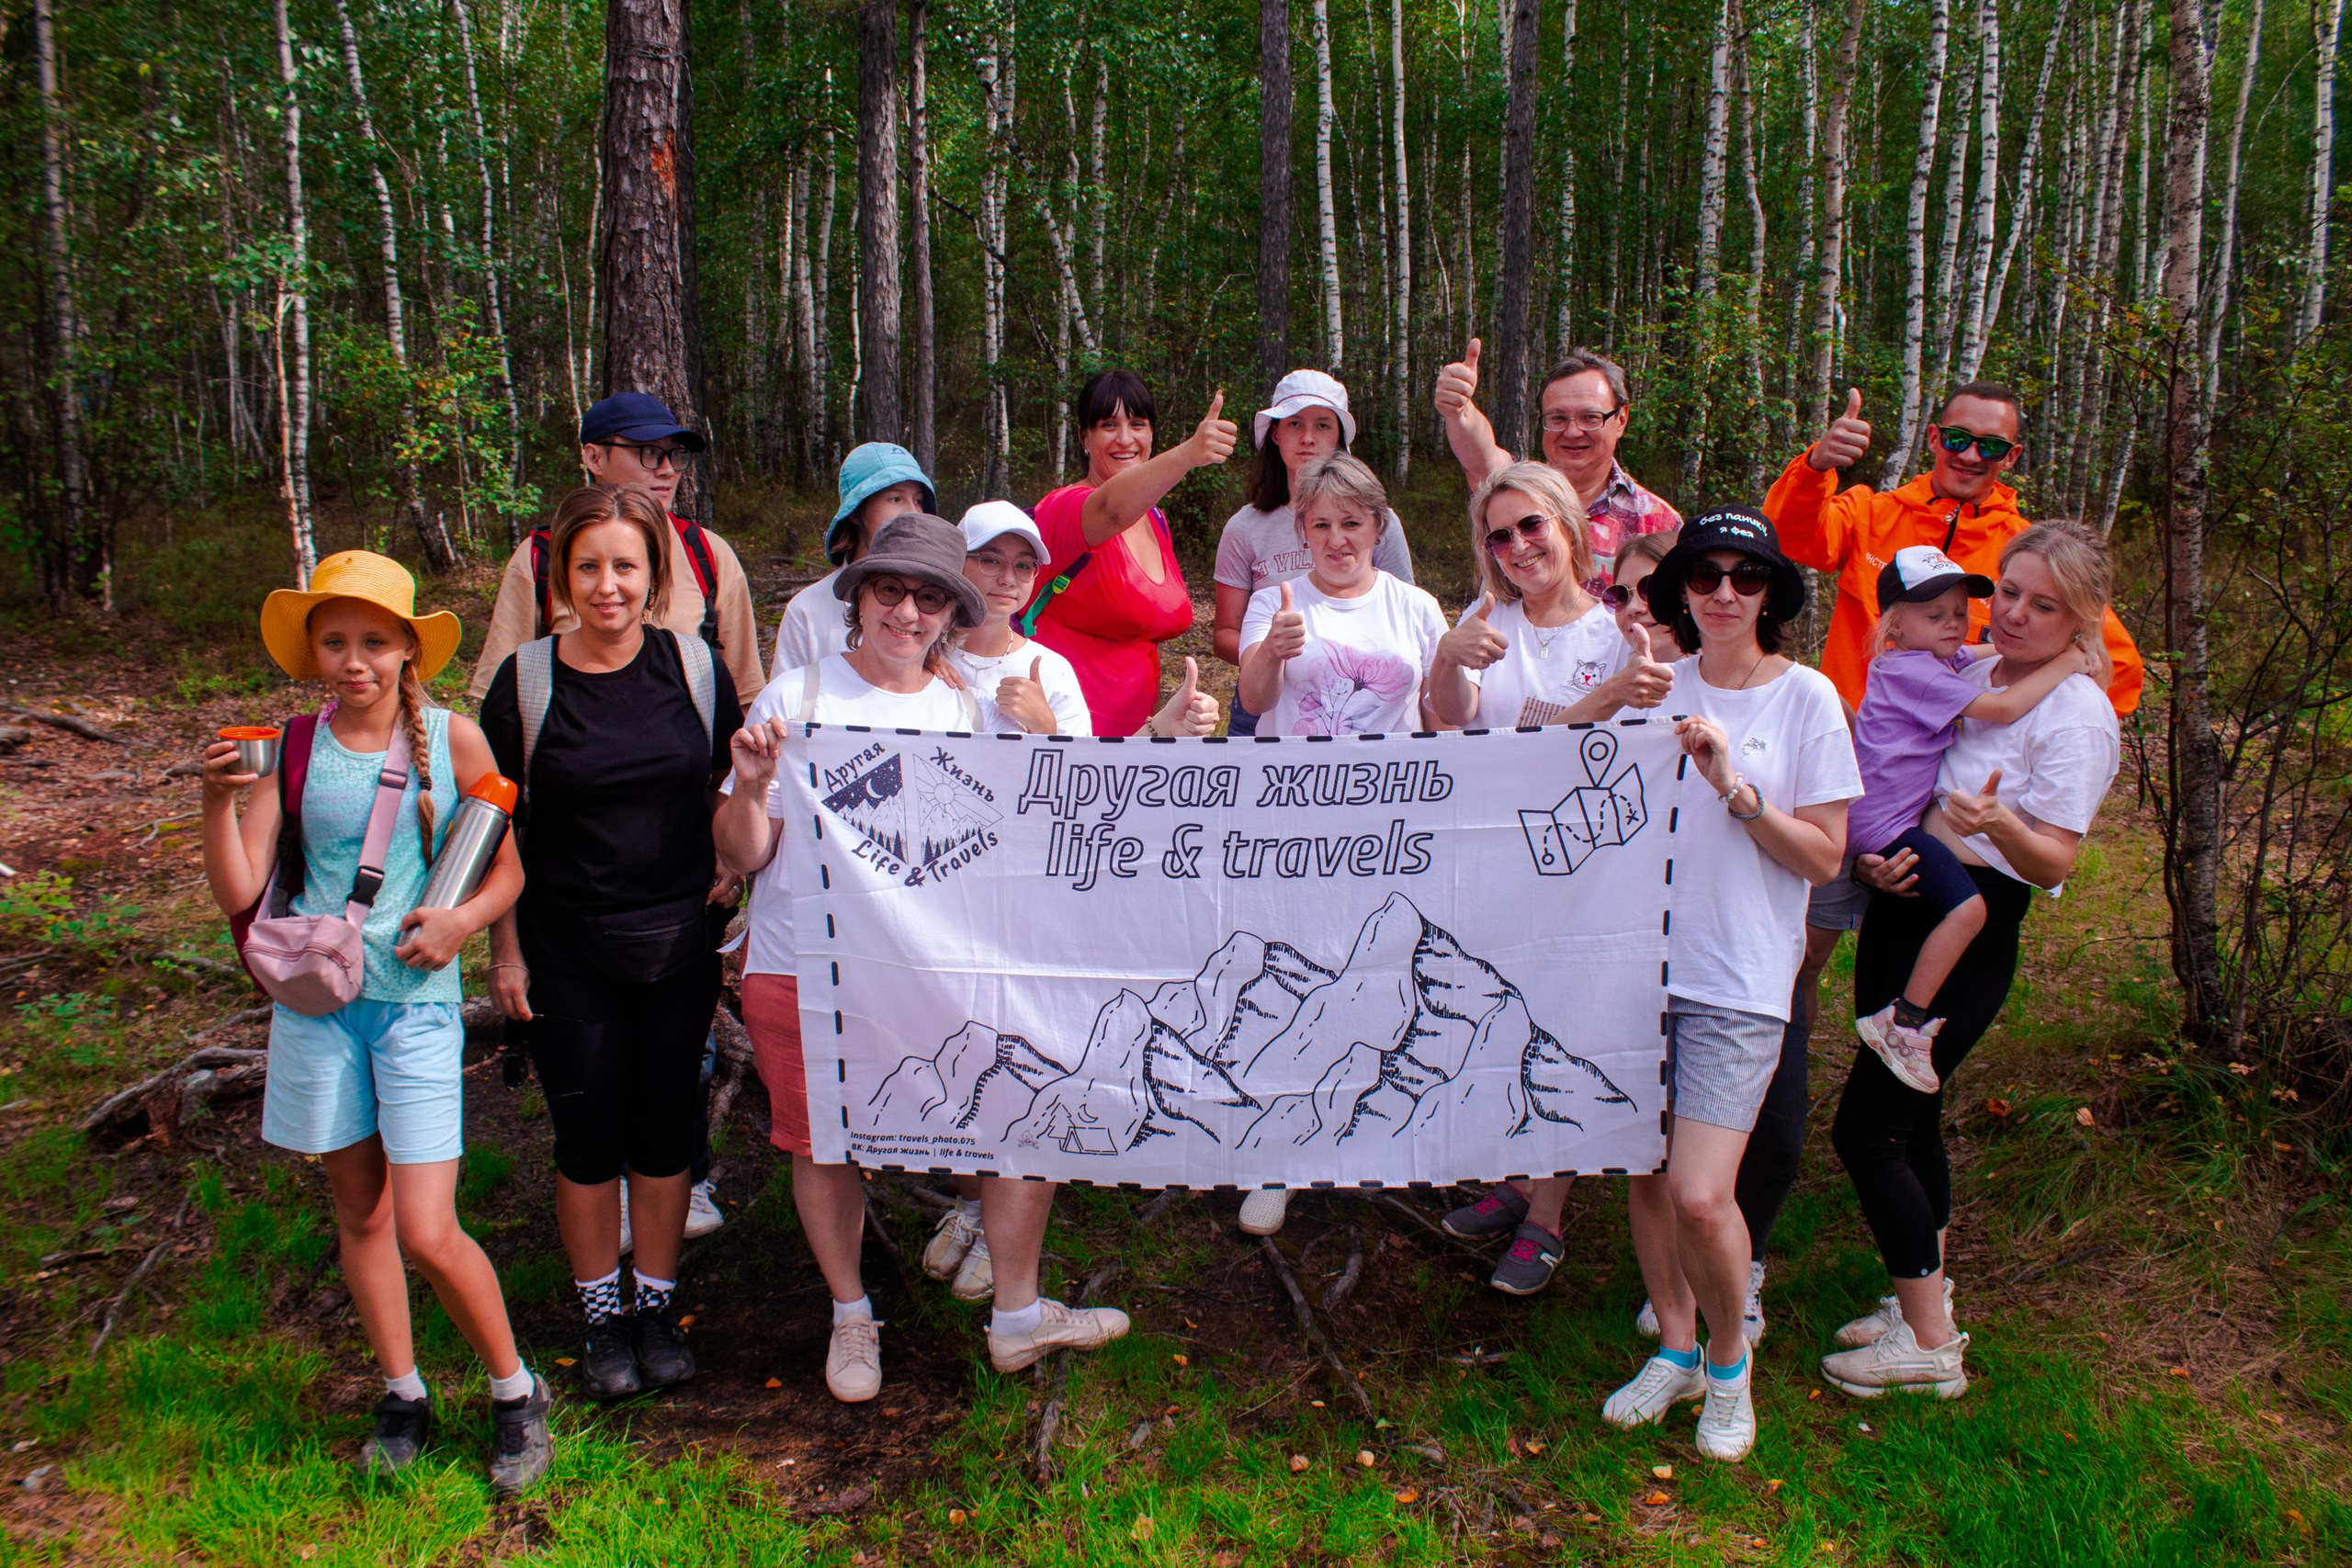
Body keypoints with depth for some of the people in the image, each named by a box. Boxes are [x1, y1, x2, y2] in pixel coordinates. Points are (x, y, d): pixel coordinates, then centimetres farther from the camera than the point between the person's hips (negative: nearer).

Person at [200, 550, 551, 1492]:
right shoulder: (292, 749, 0)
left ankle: (515, 1393, 16)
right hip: (318, 999, 3)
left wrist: (463, 920, -16)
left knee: (428, 1236, -6)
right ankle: (403, 1396, 33)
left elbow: (508, 869, 3)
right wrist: (217, 799, -18)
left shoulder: (452, 740, -4)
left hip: (416, 1001, -3)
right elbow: (238, 894, -4)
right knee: (360, 1210, 14)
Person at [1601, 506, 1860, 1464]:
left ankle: (1730, 1359, 18)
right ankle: (1675, 1349, 34)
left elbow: (1824, 857, -5)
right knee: (1646, 1173, 11)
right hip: (1642, 955, 4)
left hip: (1738, 980, -3)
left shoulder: (1806, 696, -2)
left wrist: (1736, 789, -16)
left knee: (1701, 1197, -10)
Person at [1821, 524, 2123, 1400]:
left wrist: (1999, 825, -38)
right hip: (1899, 907, 8)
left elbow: (2054, 863, -17)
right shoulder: (1967, 671, 9)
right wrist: (1870, 855, -3)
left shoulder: (2078, 714, -12)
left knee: (1865, 1128, -8)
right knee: (1909, 1117, 15)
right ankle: (1923, 1302, 29)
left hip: (1969, 934, -7)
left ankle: (1929, 1347, 3)